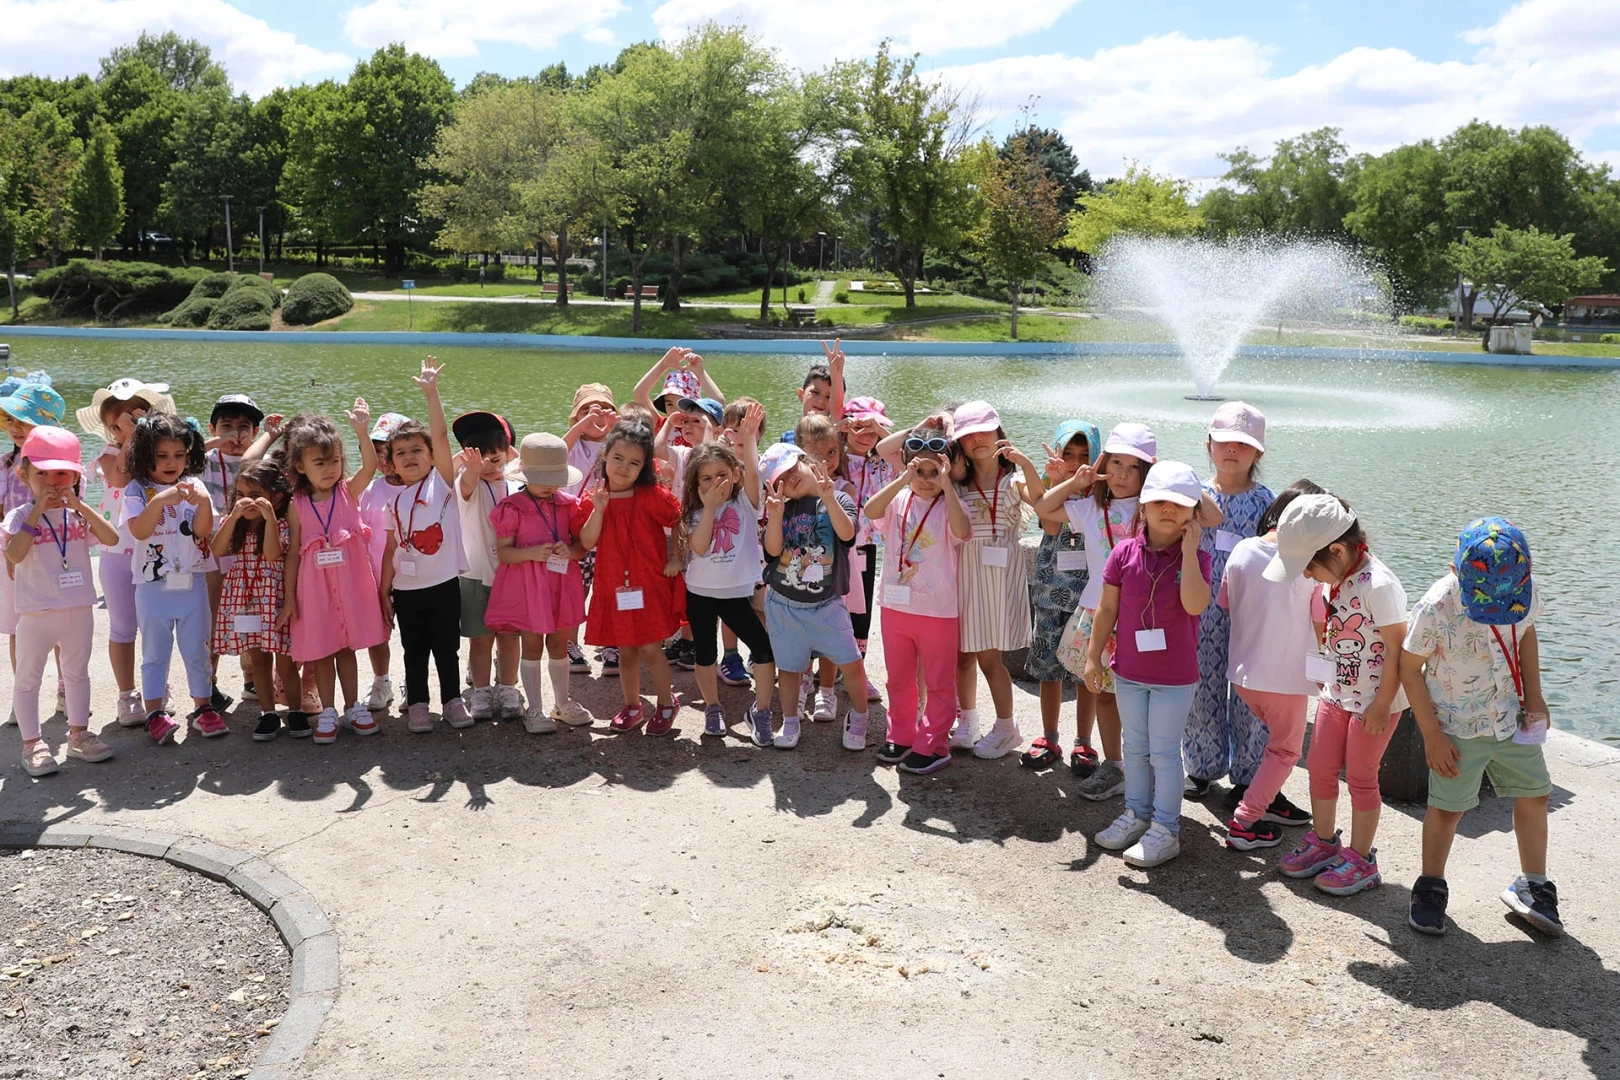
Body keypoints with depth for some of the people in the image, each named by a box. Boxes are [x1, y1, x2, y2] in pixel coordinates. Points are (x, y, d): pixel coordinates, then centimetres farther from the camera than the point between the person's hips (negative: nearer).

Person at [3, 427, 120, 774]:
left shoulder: (79, 514, 2)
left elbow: (112, 538, -13)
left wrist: (80, 505, -19)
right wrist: (37, 512, -23)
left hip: (79, 609, 4)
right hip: (36, 612, -3)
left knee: (77, 673, 16)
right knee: (28, 679, 4)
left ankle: (78, 734, 29)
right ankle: (32, 743, 14)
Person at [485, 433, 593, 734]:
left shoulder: (568, 504, 3)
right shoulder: (512, 507, -9)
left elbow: (583, 545, 6)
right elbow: (503, 551, -10)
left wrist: (571, 551, -17)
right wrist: (531, 553, -26)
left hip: (562, 583, 4)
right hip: (527, 585, -4)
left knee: (559, 644, 16)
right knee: (532, 646, 5)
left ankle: (563, 703, 31)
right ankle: (535, 710, 16)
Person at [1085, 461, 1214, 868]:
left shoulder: (1196, 558, -11)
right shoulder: (1125, 553, -5)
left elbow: (1195, 604, -29)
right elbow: (1107, 608, 1)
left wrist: (1189, 549, -26)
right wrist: (1093, 656, 2)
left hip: (1175, 677, -3)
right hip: (1129, 671, 3)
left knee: (1164, 752, 4)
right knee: (1135, 748, 17)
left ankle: (1165, 830, 16)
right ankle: (1136, 814, 33)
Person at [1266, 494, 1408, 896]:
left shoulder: (1378, 585, -25)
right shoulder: (1336, 579, 0)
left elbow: (1397, 648, -22)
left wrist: (1381, 705, -18)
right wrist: (1326, 674, 12)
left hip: (1375, 699, -8)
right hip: (1338, 691, 8)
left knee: (1360, 777, 4)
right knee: (1319, 768, 13)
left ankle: (1361, 860, 19)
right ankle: (1323, 842, 31)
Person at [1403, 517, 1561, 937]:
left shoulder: (1527, 589, -13)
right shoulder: (1436, 608, -27)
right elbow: (1409, 669, -16)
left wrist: (1534, 696, 2)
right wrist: (1432, 737, -14)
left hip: (1512, 717, 5)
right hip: (1457, 727, -5)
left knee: (1534, 794, 13)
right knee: (1448, 808, 4)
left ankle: (1532, 886, 31)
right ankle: (1430, 889, 25)